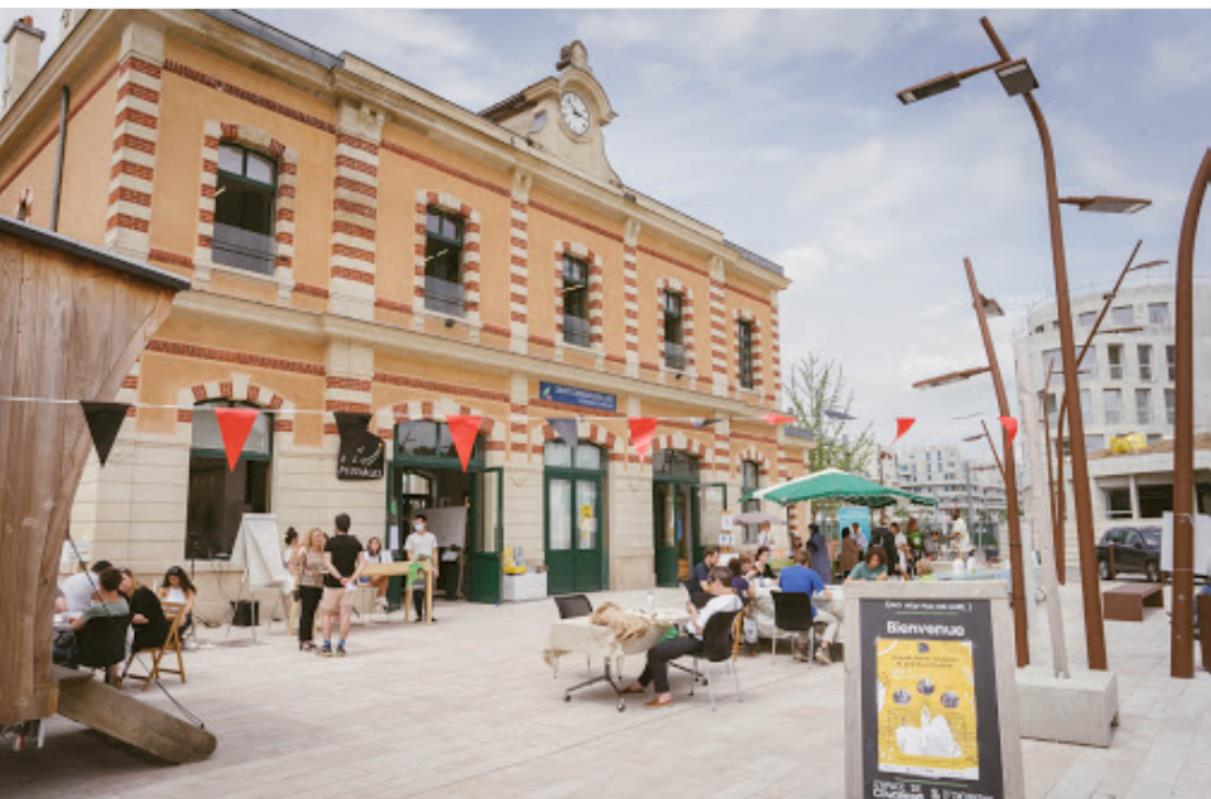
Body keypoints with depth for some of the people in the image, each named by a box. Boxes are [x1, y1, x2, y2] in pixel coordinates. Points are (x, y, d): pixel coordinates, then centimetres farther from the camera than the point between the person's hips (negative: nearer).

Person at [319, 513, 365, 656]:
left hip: (332, 583, -2)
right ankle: (341, 646, 4)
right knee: (345, 615, 5)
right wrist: (353, 577, -12)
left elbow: (327, 563, -15)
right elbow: (361, 562, -4)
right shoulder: (356, 542, 4)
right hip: (349, 584, 3)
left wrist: (340, 578, -18)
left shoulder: (330, 542, -5)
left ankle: (327, 646, 8)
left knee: (326, 614, 9)